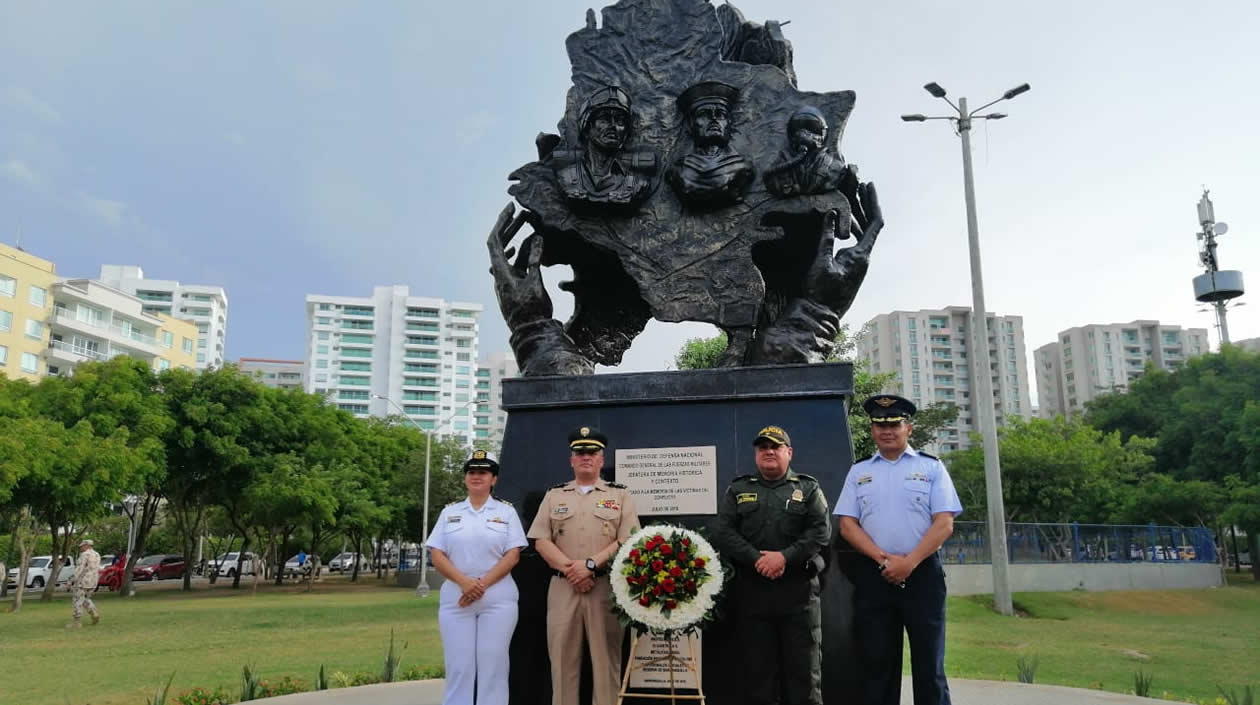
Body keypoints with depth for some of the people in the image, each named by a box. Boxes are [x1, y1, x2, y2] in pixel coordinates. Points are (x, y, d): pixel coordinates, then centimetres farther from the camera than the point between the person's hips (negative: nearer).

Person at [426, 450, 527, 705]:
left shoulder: (506, 511, 7)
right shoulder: (450, 512, 11)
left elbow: (512, 555, -2)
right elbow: (437, 555, 3)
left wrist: (483, 584, -14)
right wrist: (464, 582, -13)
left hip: (497, 599, -1)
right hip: (455, 598, 1)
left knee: (493, 665, 0)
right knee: (458, 666, 1)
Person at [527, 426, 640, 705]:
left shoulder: (620, 495, 8)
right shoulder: (554, 495, 13)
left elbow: (627, 541, -3)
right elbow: (541, 541, 4)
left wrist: (591, 564, -14)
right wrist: (570, 569, -10)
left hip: (606, 587, -2)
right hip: (562, 587, 2)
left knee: (606, 658, 1)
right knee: (562, 658, 5)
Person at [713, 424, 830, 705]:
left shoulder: (808, 488, 9)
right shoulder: (737, 490, 12)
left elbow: (820, 532, -3)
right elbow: (724, 533, 1)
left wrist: (785, 557, -16)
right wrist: (756, 559, -13)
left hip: (799, 589, -1)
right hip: (751, 589, 1)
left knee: (804, 666, 2)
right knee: (757, 666, 7)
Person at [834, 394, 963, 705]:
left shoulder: (932, 467, 5)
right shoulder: (859, 472, 11)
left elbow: (944, 524, -4)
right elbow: (847, 525, 4)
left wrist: (909, 563, -14)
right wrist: (884, 559, -10)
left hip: (922, 573, -2)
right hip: (873, 576, 2)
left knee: (929, 665, 3)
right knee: (878, 665, 7)